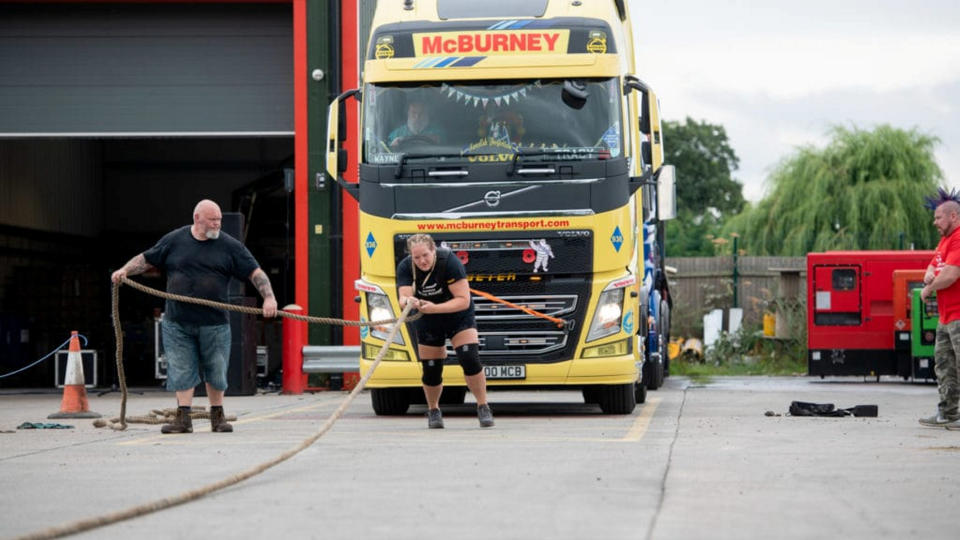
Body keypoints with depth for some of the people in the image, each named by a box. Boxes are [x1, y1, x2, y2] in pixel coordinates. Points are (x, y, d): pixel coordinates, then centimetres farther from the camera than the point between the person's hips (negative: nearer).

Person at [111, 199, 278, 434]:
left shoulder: (229, 246, 2)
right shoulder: (174, 241, 5)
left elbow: (256, 273, 0)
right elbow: (147, 259, 13)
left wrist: (269, 297, -13)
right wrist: (125, 270, -2)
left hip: (213, 324, 0)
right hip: (178, 322, 1)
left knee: (215, 371, 5)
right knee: (181, 370, 0)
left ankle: (217, 416, 18)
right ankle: (183, 418, 3)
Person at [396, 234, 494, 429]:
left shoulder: (449, 262, -27)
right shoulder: (405, 268, -18)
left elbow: (464, 300, -30)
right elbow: (403, 298, -28)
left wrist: (434, 308, -43)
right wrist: (408, 302, -52)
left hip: (459, 317, -2)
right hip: (427, 324, 3)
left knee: (470, 359, -20)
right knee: (431, 371, 2)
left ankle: (483, 407, -6)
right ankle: (433, 410, 28)